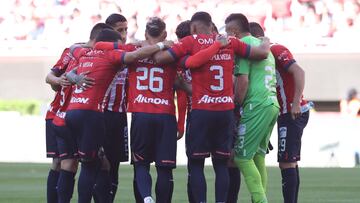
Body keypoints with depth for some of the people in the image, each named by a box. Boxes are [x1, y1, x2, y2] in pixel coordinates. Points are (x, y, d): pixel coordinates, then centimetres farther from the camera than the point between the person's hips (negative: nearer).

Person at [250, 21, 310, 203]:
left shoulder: (276, 50, -12)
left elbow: (299, 72, -23)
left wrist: (296, 103, -27)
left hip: (293, 113, -10)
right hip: (287, 113, 10)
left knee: (286, 163, -10)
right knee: (290, 163, 13)